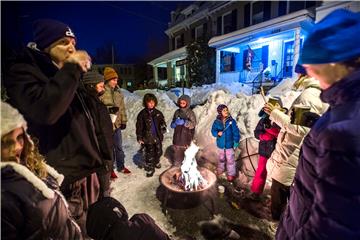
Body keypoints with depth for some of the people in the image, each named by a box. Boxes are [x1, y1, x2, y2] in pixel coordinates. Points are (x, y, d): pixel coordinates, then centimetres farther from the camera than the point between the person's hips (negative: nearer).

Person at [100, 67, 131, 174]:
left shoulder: (118, 91, 7)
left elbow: (122, 107, 12)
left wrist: (123, 121, 10)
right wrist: (109, 109, -24)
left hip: (117, 123, 5)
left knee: (119, 147, 16)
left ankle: (121, 166, 33)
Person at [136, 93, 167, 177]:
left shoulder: (158, 113, 3)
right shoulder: (142, 114, -7)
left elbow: (162, 122, 13)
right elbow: (139, 126, -5)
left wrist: (163, 128, -9)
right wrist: (139, 137, -7)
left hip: (158, 137, 4)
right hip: (148, 138, -4)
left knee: (158, 152, 20)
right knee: (149, 154, 2)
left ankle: (156, 162, 46)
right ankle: (149, 169, 18)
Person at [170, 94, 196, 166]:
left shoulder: (190, 113, -7)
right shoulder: (177, 112, 4)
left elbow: (193, 124, -12)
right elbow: (172, 123, 11)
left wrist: (184, 122, -24)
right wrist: (174, 124, -12)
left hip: (186, 136, -4)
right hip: (177, 135, 4)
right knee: (177, 150, 13)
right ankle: (177, 164, 32)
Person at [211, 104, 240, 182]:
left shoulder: (231, 121, -13)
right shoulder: (217, 122, -9)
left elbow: (236, 132, -10)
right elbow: (213, 130, -4)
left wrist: (236, 141, -12)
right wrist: (217, 133, -25)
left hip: (229, 144, -2)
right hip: (220, 144, 2)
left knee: (230, 159, 8)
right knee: (221, 158, 22)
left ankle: (231, 174, 24)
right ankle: (220, 169, 45)